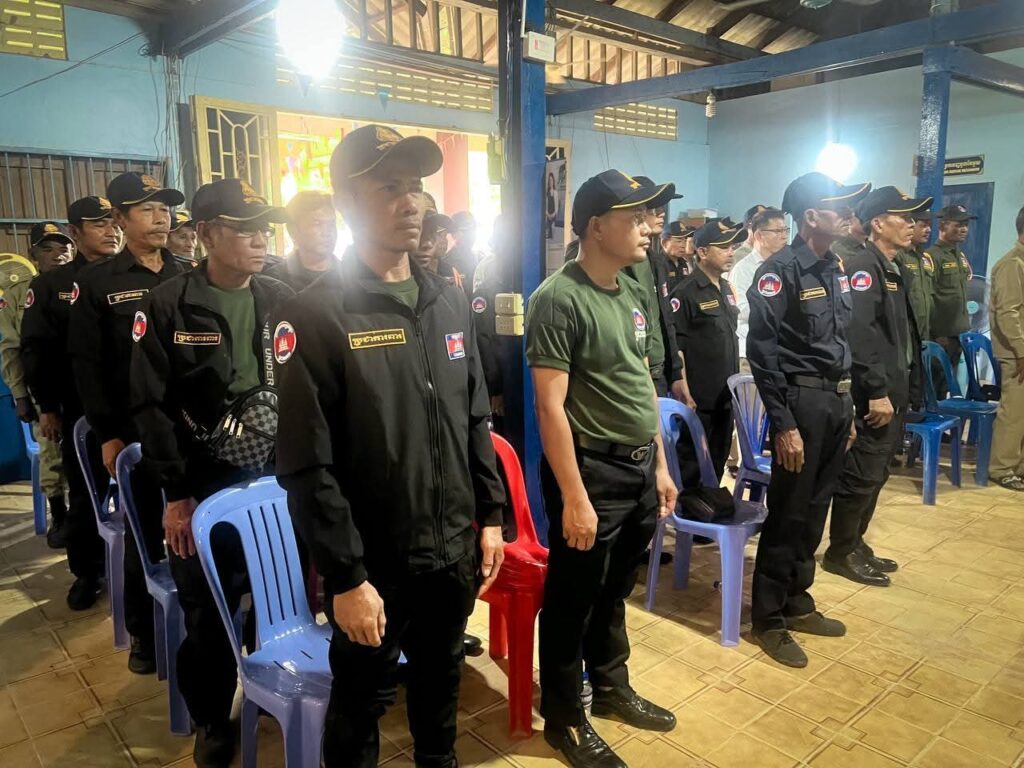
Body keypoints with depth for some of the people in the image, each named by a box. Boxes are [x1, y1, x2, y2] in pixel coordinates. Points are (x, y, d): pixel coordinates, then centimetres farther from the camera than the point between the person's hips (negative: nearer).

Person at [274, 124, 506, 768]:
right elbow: (307, 466, -16)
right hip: (375, 562, -5)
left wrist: (490, 515, 8)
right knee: (362, 702, 16)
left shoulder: (450, 302, 5)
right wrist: (346, 578, -16)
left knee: (442, 684, 24)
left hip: (455, 548, 6)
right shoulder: (318, 315, -15)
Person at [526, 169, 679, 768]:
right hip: (592, 471, -7)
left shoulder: (639, 296, 9)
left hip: (640, 470, 7)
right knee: (574, 601, 9)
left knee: (615, 592, 23)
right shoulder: (559, 299, -16)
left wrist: (661, 466, 15)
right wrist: (573, 497, -20)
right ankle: (564, 718, 28)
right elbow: (551, 406, -19)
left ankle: (612, 687, 43)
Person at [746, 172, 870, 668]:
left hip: (837, 400, 8)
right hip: (802, 401, -8)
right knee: (788, 514, 0)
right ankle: (768, 618, 14)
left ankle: (796, 602, 30)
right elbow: (762, 352, -17)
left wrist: (848, 408, 15)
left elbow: (841, 342, 16)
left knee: (815, 510, 15)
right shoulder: (780, 271, -13)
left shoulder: (835, 269, 12)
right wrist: (783, 424, -19)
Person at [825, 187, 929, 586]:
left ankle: (855, 544, 28)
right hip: (872, 396, -10)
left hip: (892, 393, 10)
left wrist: (905, 391, 17)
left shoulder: (892, 270, 17)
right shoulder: (863, 267, -13)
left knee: (874, 476, 16)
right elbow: (859, 335, -23)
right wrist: (877, 391, -24)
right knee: (860, 476, -2)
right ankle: (840, 553, 10)